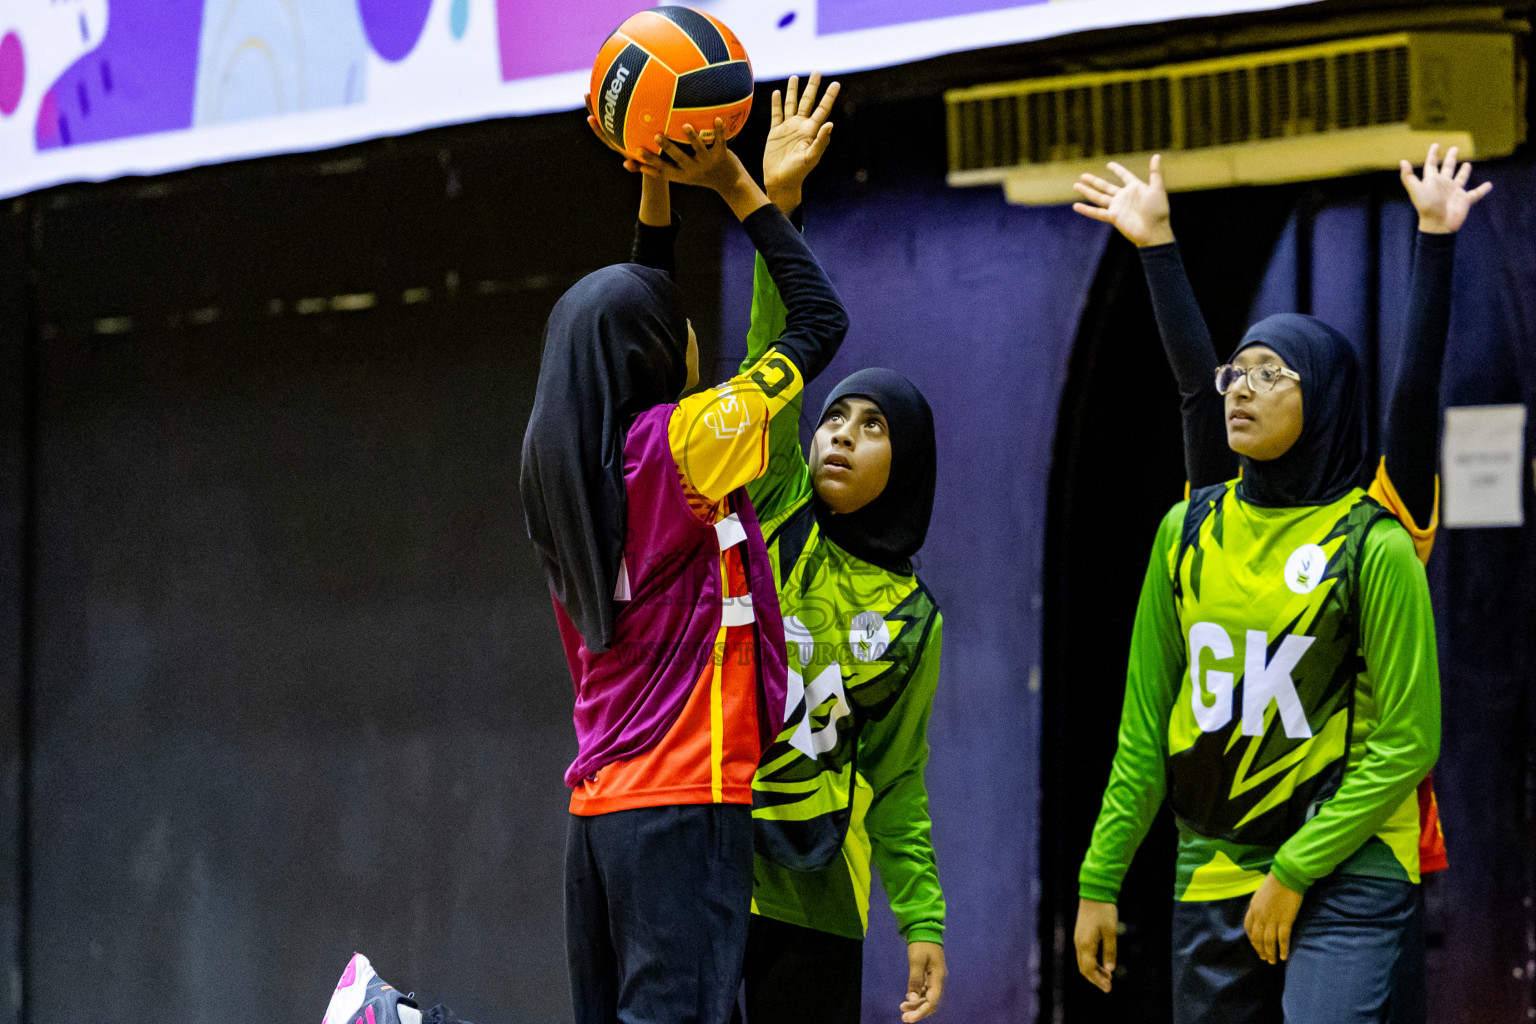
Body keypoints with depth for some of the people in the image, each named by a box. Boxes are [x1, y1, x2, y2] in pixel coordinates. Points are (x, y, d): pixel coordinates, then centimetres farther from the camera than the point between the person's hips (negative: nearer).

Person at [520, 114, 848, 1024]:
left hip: (599, 797, 8)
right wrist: (737, 187, 5)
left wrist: (656, 190, 23)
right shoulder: (680, 444, -10)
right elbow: (822, 323, -1)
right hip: (687, 796, -8)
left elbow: (635, 323, 28)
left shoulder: (567, 463, 10)